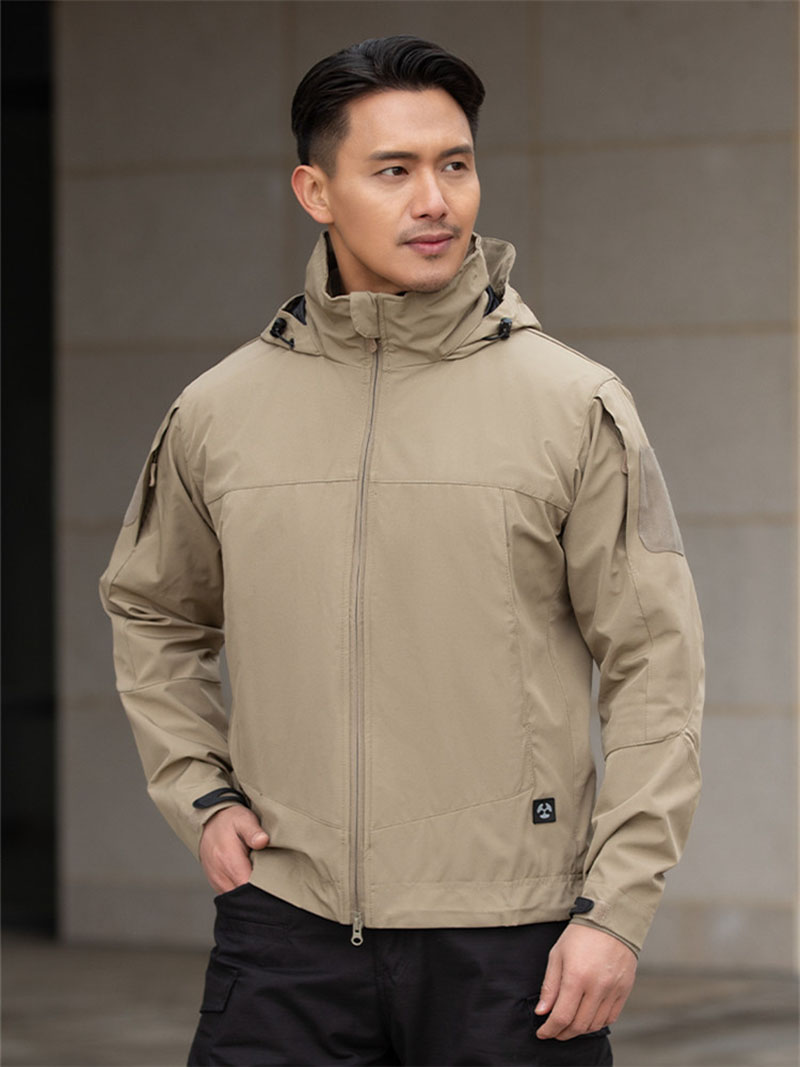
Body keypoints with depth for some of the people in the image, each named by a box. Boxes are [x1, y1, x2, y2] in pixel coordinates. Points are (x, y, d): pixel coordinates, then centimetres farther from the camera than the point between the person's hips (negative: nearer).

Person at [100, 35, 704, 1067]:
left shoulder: (577, 406, -1)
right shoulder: (217, 412, 6)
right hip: (285, 927, 2)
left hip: (509, 941, -2)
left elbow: (654, 664, -2)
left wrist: (617, 907, -8)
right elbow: (151, 612, 22)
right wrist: (201, 794, 8)